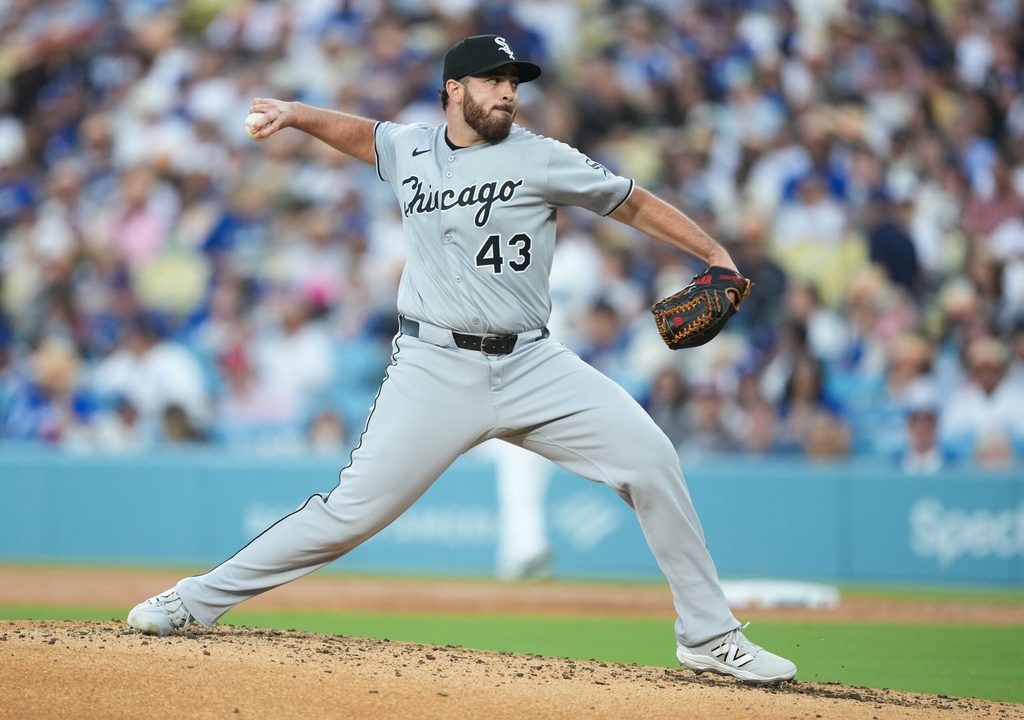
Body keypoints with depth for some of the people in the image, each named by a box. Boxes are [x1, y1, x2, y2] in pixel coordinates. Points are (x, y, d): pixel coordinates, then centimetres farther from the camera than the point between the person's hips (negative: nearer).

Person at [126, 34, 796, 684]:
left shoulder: (540, 159, 0)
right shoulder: (410, 150, 9)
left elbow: (633, 203, 7)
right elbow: (360, 132, 32)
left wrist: (714, 253, 0)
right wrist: (297, 113, 16)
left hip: (532, 364, 0)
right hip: (435, 369, 0)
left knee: (651, 458, -14)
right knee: (354, 511, -8)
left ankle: (708, 637, -3)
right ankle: (199, 600, 7)